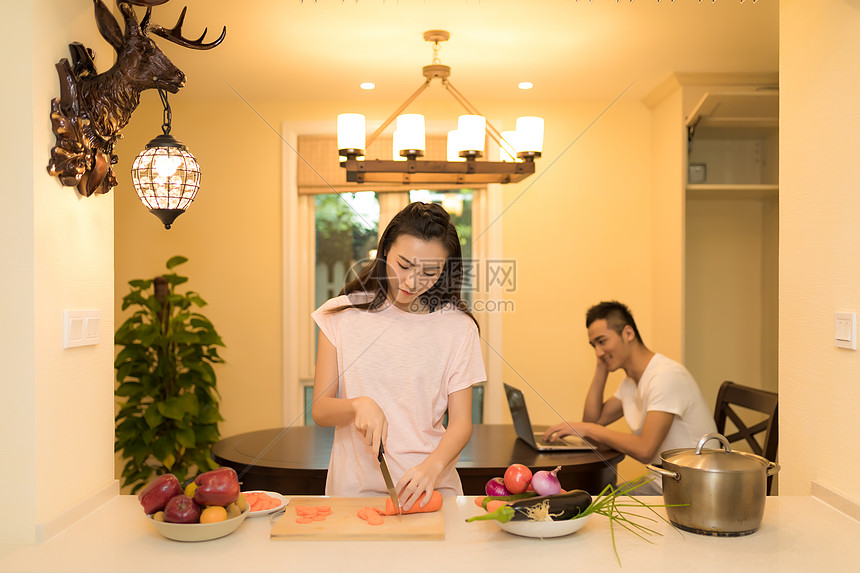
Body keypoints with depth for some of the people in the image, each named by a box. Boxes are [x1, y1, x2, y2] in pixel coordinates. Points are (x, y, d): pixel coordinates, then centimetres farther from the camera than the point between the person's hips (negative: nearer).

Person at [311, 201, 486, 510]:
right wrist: (358, 405, -16)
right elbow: (320, 410, 4)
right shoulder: (341, 316, 4)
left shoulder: (456, 326, 3)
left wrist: (433, 466, -18)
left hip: (429, 490, 0)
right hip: (354, 489, 1)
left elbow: (461, 422, 0)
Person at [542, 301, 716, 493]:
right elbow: (593, 419, 12)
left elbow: (644, 450, -27)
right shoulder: (631, 381, 11)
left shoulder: (666, 376, -20)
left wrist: (587, 429, -19)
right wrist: (601, 368, 6)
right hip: (659, 485, 8)